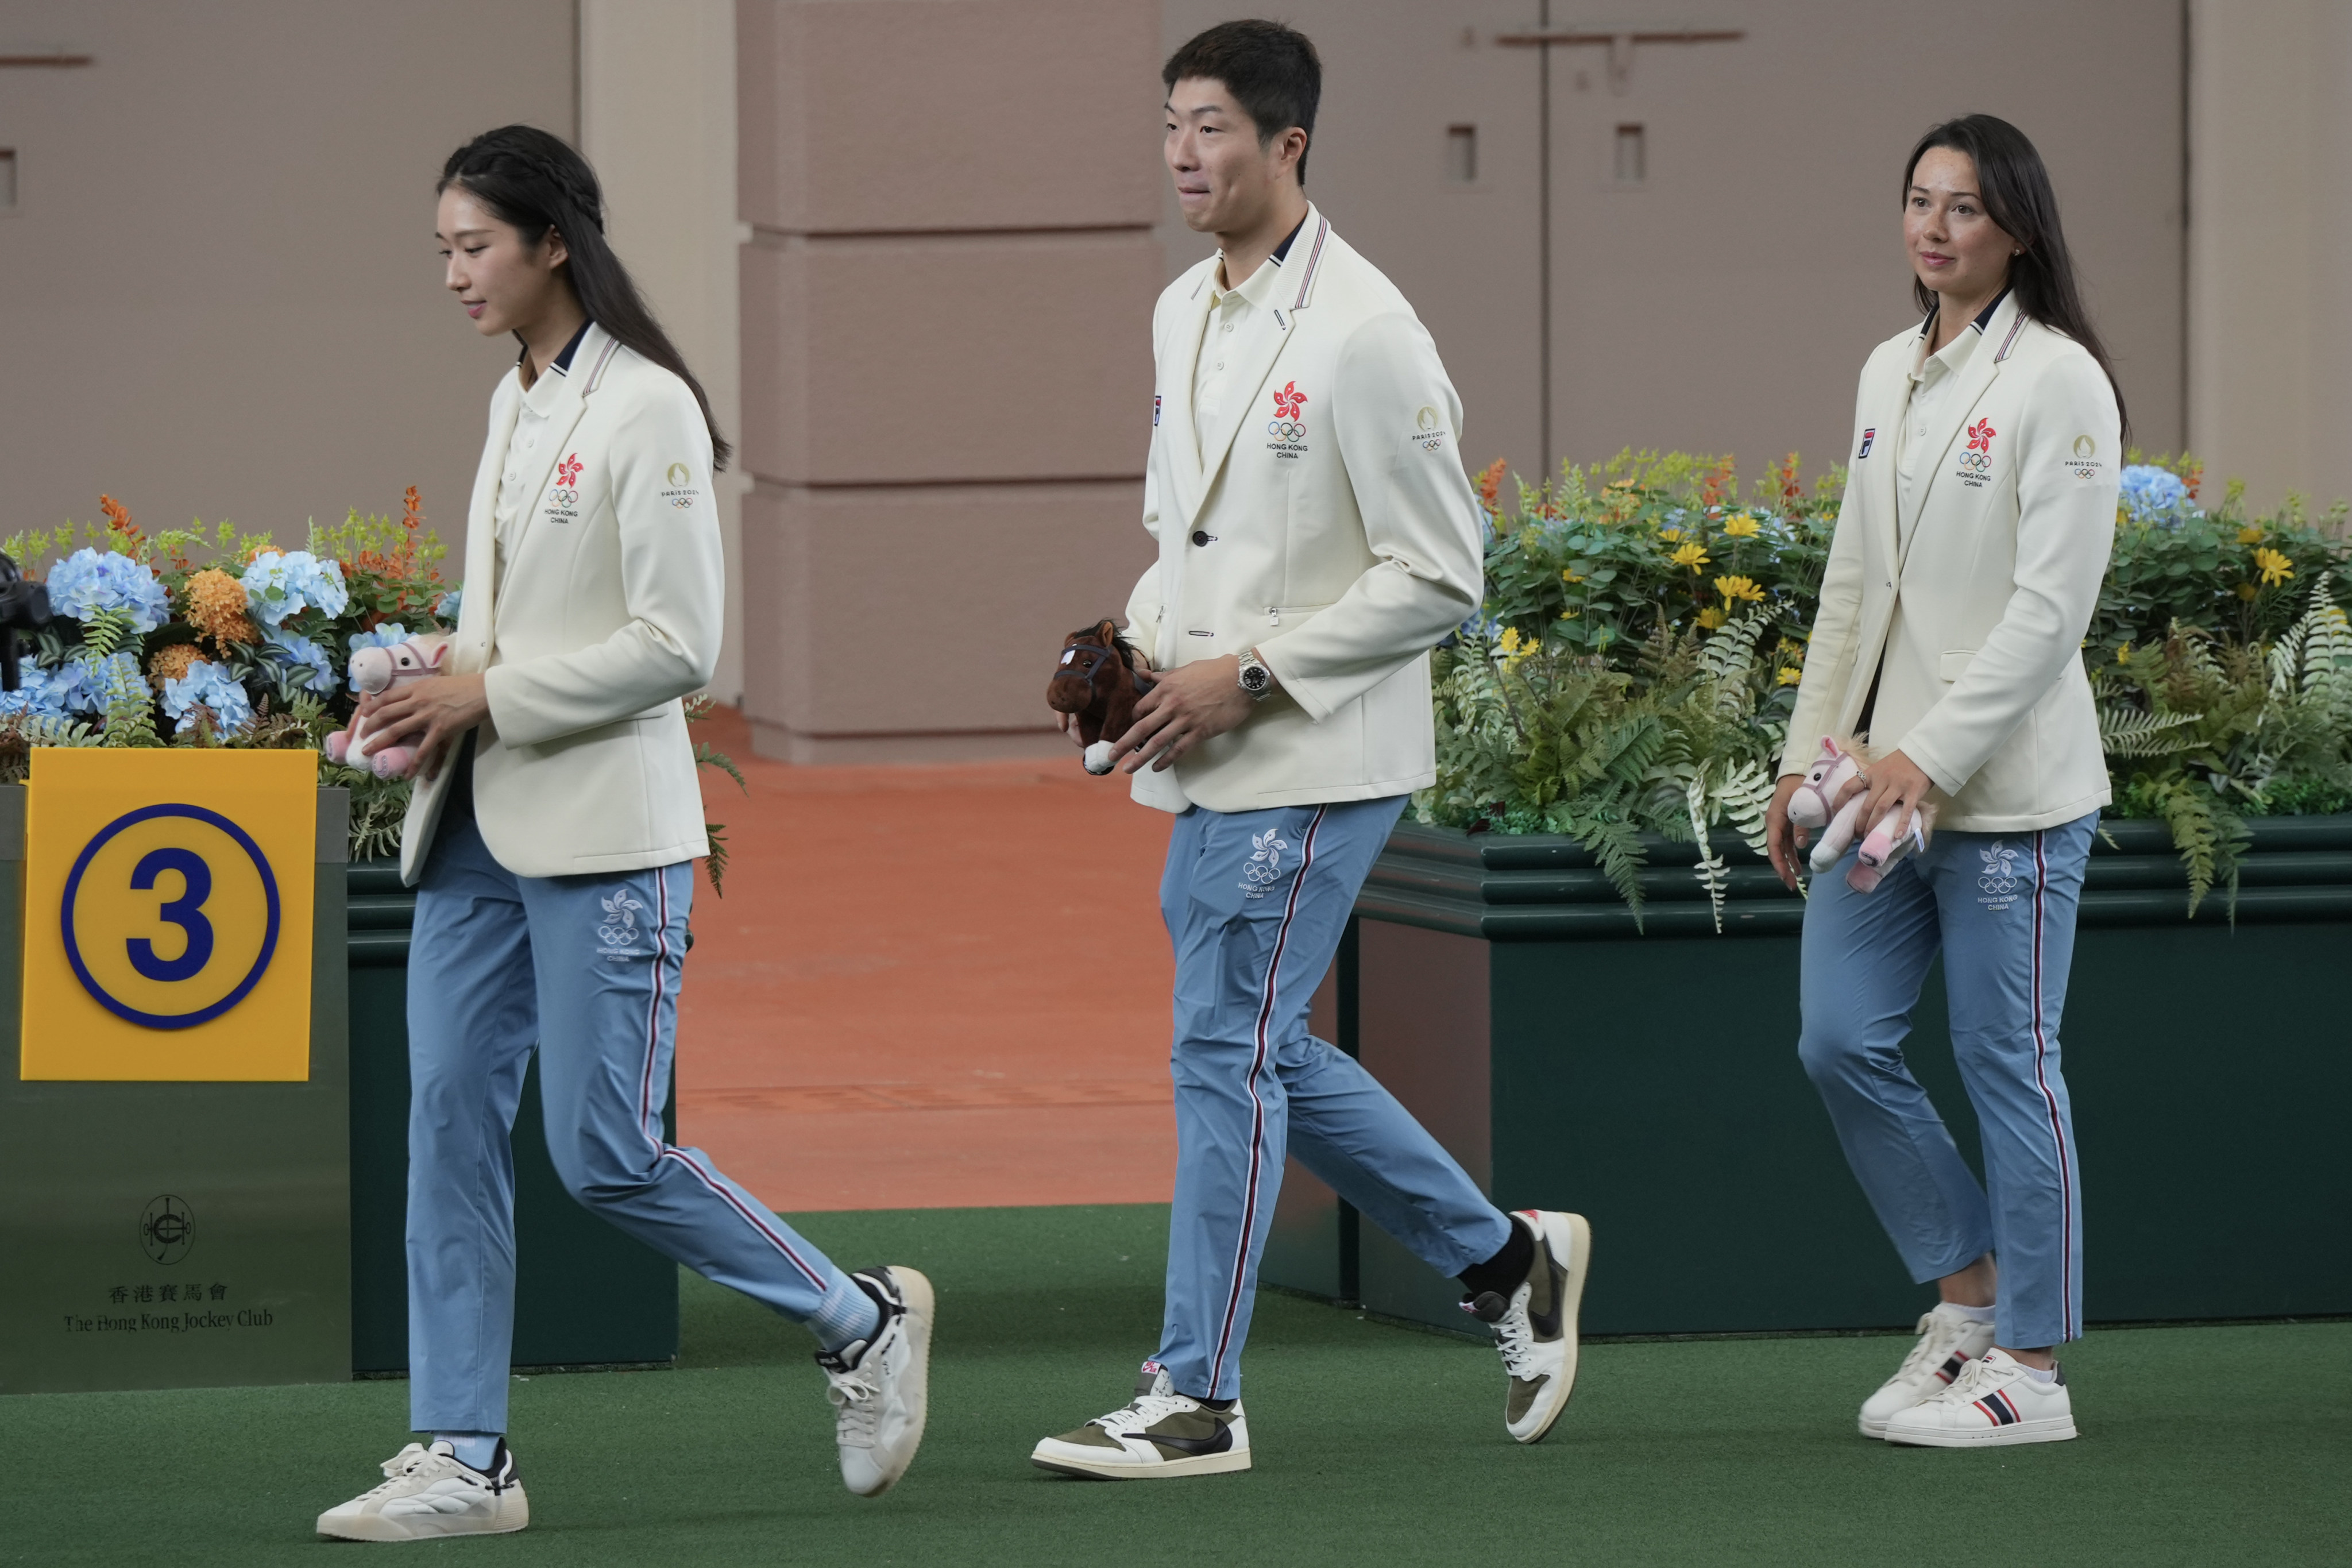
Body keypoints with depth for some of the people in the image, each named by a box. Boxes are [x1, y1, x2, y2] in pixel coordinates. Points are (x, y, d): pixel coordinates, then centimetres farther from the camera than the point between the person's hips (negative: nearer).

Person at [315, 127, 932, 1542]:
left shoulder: (647, 412, -13)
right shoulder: (513, 404, 13)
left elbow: (678, 645, -17)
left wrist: (492, 698, -16)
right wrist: (439, 696, 5)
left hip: (603, 830, -8)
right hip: (482, 827, 8)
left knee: (607, 1156, -5)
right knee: (449, 1121, 2)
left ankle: (863, 1323, 14)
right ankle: (463, 1458, 5)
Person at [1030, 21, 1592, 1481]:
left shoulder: (1363, 335, -16)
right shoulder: (1184, 312, 10)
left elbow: (1440, 576, -16)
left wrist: (1250, 675, -18)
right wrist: (1144, 645, 3)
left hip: (1317, 763, -9)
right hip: (1209, 761, 9)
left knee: (1229, 1051, -7)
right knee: (1266, 1053, 14)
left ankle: (1197, 1399, 0)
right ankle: (1509, 1256, 29)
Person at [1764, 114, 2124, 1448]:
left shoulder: (2057, 381, -10)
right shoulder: (1889, 375, 13)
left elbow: (2052, 600, -15)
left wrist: (1935, 753, -19)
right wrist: (1808, 754, 14)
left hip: (2009, 789, -7)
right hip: (1887, 780, 7)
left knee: (2010, 1064, -2)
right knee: (1844, 1039, 4)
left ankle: (2032, 1368, 6)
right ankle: (1969, 1294, 20)